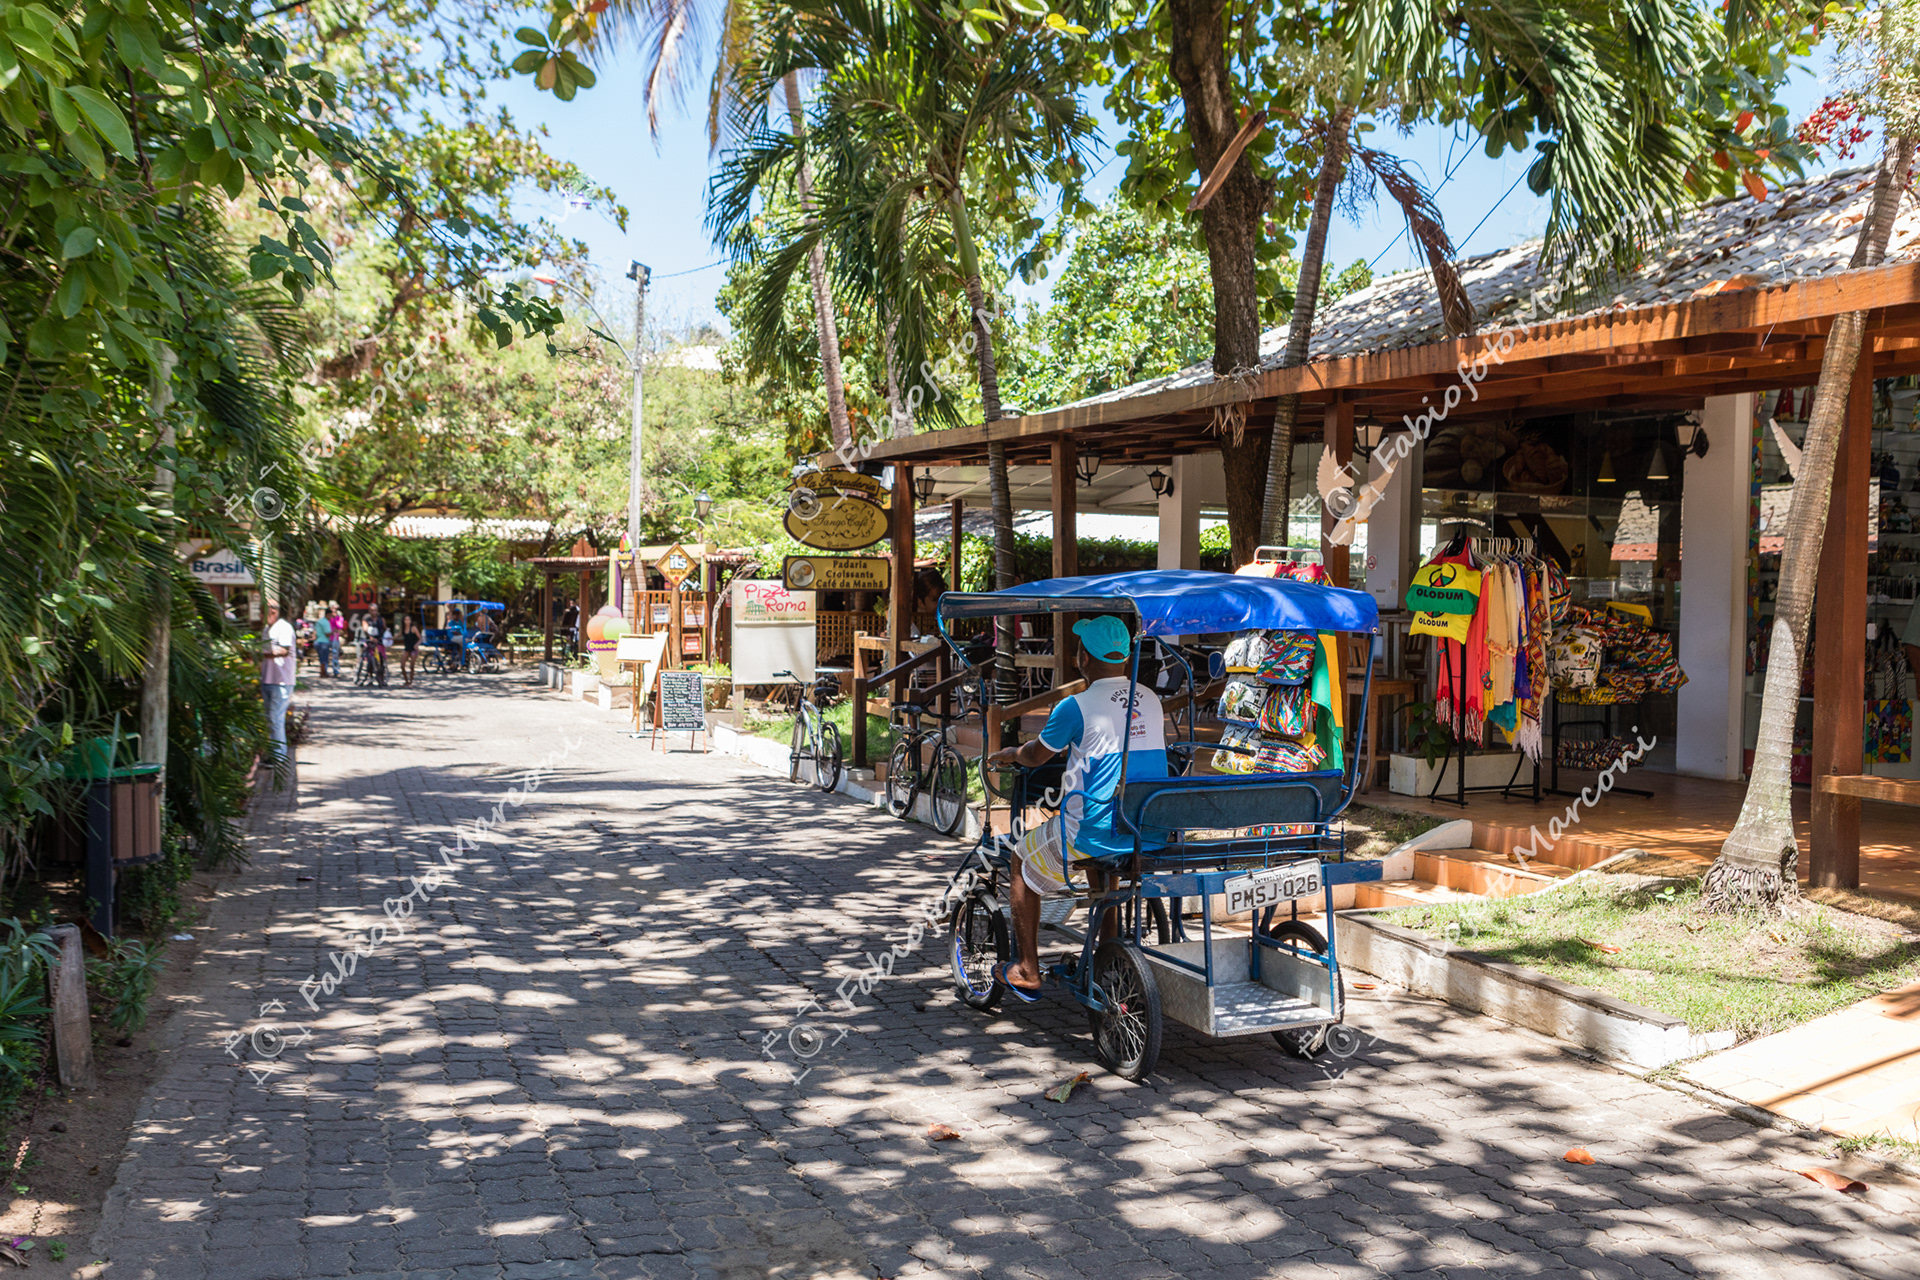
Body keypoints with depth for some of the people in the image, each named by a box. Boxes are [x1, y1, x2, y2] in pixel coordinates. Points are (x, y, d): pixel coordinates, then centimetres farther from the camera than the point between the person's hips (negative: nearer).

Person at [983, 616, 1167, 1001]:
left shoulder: (1076, 706, -12)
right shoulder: (1151, 700, 6)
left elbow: (1037, 755, 2)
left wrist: (1009, 754, 24)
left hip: (1095, 831, -6)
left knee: (1022, 859, 20)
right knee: (1097, 858, 38)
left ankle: (1027, 971, 23)